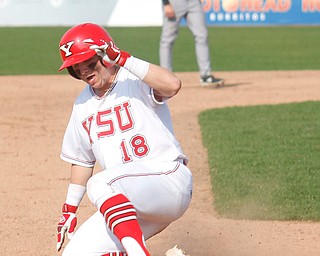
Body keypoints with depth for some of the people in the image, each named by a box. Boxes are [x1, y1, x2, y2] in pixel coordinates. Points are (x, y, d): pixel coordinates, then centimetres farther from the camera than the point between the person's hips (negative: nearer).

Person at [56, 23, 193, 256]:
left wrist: (122, 58, -31)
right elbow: (82, 160, 26)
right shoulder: (83, 105, 15)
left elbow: (172, 85, -31)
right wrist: (70, 210, 24)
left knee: (100, 183, -35)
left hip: (170, 183, -8)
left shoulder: (135, 81, -7)